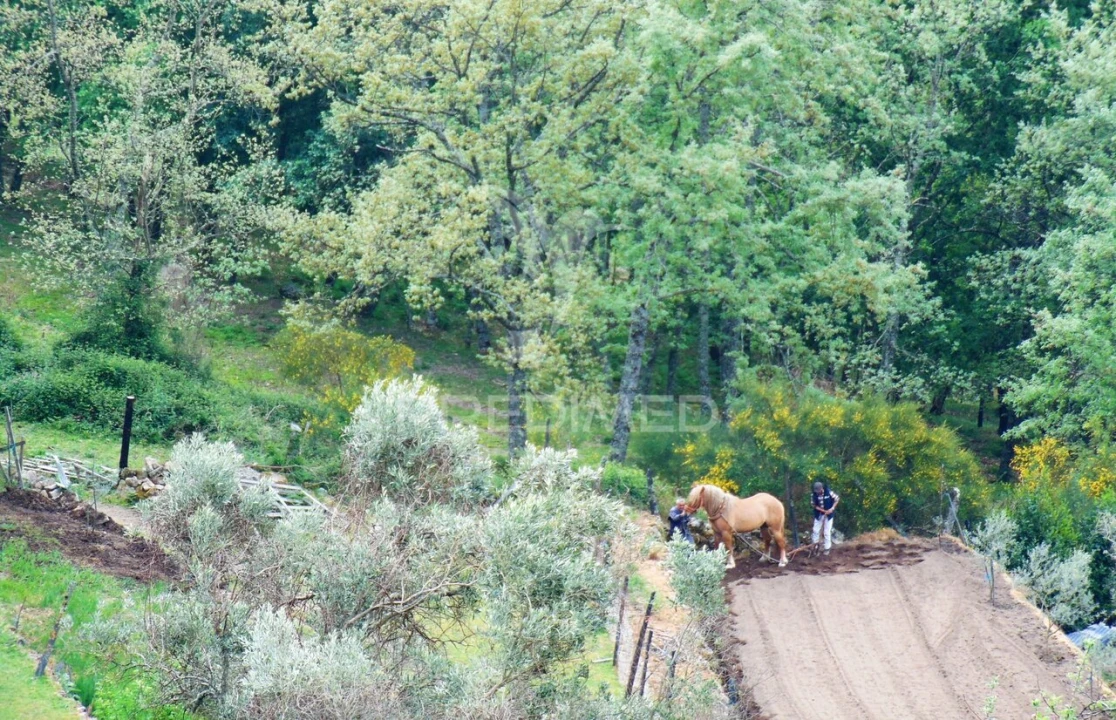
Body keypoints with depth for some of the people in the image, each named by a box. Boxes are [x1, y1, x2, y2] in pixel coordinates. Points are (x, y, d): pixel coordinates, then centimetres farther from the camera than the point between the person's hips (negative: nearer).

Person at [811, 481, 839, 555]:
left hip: (828, 515, -2)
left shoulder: (829, 493, -21)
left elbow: (837, 498, -8)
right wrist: (823, 511, -18)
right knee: (816, 530, 7)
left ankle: (827, 548, 14)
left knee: (827, 532, 2)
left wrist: (832, 508, -18)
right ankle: (814, 544, 29)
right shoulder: (814, 495, -16)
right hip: (819, 515, 2)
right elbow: (814, 505, -8)